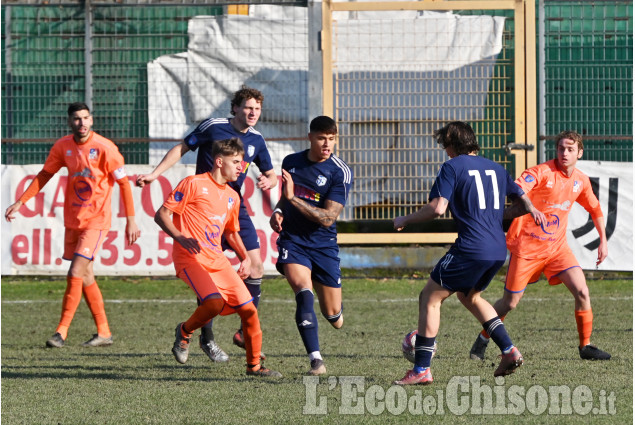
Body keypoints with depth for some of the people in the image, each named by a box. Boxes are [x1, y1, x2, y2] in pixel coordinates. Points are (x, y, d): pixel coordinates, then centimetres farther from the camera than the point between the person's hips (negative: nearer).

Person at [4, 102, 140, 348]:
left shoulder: (105, 148, -13)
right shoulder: (63, 147, 1)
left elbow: (124, 183, -8)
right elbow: (44, 175, 13)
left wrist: (131, 220, -10)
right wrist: (20, 203, 5)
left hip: (96, 221, -6)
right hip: (72, 221, 6)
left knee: (76, 274, -14)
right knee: (85, 277, 9)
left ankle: (62, 332, -8)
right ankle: (104, 332, 19)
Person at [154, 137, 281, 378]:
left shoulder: (232, 197, 18)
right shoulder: (194, 184, -4)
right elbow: (161, 215, -6)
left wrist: (245, 258, 16)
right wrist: (179, 236, -23)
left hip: (217, 259, 7)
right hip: (190, 258, -7)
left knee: (249, 310, -2)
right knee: (215, 302, -29)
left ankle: (254, 365, 13)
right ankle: (185, 332, 0)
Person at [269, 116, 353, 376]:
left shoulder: (340, 173, -10)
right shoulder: (291, 162, 5)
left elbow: (328, 218, -17)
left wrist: (293, 198, -25)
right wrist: (277, 212, 3)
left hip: (323, 244, -1)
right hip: (292, 240, 1)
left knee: (333, 316, 4)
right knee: (303, 292, -27)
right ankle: (316, 360, -28)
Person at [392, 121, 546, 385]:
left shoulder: (452, 167, -3)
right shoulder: (495, 168, 17)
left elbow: (437, 208, -13)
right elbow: (521, 199, 26)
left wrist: (405, 220, 0)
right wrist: (531, 211, 46)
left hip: (471, 249, -7)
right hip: (498, 250, 7)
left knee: (430, 297, 3)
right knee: (469, 296, 30)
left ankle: (421, 370, -2)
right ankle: (509, 351, 20)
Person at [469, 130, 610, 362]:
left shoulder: (581, 181, 4)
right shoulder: (541, 172, -15)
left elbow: (594, 209, 22)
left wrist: (603, 241, 16)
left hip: (557, 247, 5)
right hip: (527, 246, -4)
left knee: (582, 292, -11)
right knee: (509, 303, 1)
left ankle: (585, 346, 3)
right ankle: (482, 342, 24)